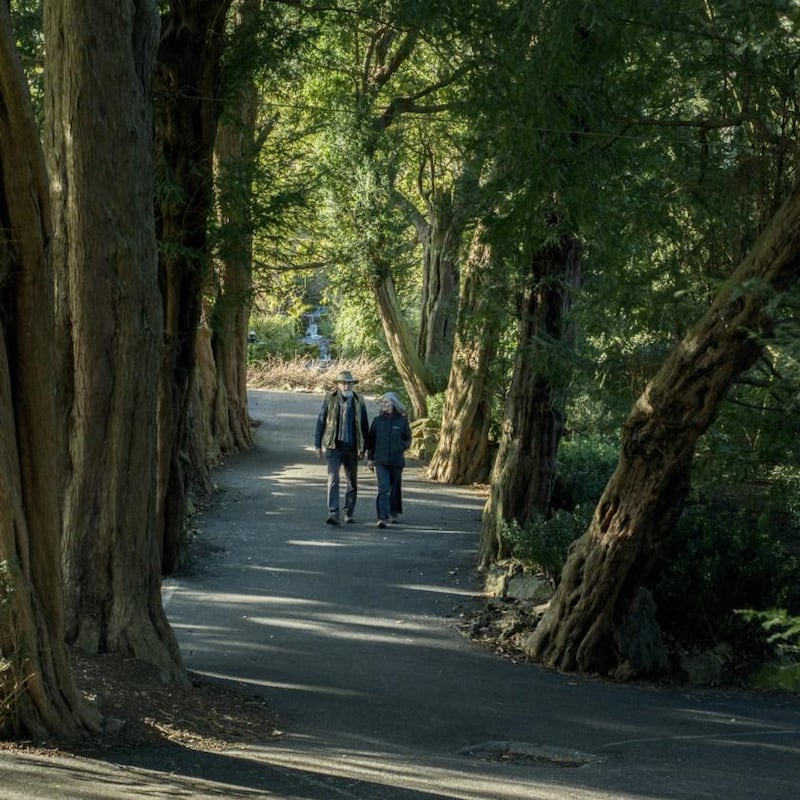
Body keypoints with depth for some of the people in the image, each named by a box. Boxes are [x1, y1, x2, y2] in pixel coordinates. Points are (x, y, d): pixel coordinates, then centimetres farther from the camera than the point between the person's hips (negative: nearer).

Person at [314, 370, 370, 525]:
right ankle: (333, 515, -18)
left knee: (352, 482, 10)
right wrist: (317, 444, 0)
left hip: (352, 448, 3)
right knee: (333, 479, -14)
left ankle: (349, 513, 25)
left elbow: (365, 426, 9)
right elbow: (320, 422, 3)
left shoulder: (358, 401, 5)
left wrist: (363, 447, 3)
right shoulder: (330, 399, -1)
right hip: (334, 447, -3)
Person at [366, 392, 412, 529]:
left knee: (395, 487, 13)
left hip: (396, 460, 1)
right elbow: (370, 439, 9)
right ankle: (382, 517, -18)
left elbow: (407, 439, 9)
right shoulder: (378, 420, 4)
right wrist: (370, 458, 7)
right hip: (381, 460, -1)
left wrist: (400, 448, -6)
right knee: (383, 488, -13)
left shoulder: (402, 421, 1)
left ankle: (394, 513, 33)